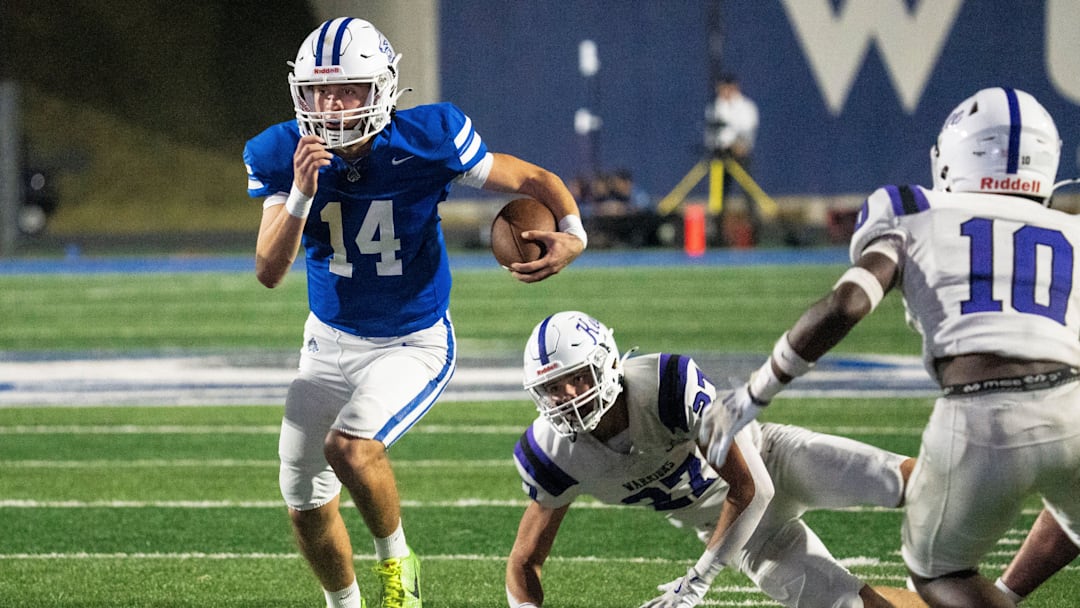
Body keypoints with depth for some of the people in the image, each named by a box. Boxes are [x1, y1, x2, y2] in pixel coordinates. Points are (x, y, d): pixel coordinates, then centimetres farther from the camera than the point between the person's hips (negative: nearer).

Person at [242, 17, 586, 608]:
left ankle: (395, 560, -3)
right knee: (306, 503, 11)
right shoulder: (281, 156, -15)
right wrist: (302, 193, -36)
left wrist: (572, 234, -33)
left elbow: (535, 181, -11)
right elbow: (268, 272, -21)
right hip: (330, 341, 4)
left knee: (350, 447, -30)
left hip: (413, 344, -4)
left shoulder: (426, 143, -22)